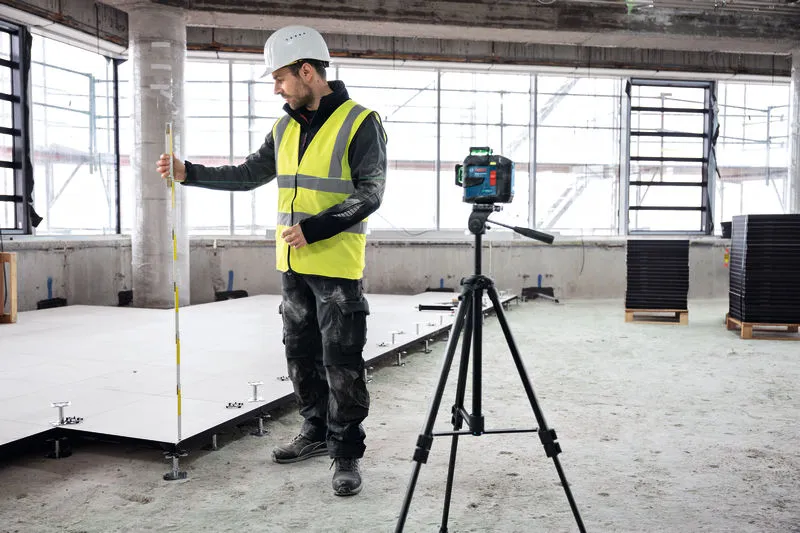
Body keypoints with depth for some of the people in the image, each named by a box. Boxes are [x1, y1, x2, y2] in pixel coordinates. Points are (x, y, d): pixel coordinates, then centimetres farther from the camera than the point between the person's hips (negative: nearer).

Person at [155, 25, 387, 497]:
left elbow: (369, 195, -14)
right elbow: (248, 174, 18)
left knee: (341, 363, -2)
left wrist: (314, 228, -21)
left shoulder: (360, 122, -9)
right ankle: (318, 432, 32)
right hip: (293, 265, 7)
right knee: (301, 355, 15)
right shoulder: (286, 128, 12)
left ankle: (346, 455, 10)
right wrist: (189, 173, 8)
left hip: (338, 266, -7)